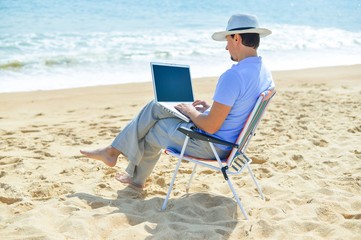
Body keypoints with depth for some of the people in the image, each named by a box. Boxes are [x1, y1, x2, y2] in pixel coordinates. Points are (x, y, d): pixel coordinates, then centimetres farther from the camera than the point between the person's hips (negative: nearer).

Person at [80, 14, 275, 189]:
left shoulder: (233, 76, -30)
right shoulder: (264, 73, 2)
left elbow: (210, 127, -28)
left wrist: (191, 111, -9)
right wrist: (209, 108, 10)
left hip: (212, 145, -9)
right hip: (228, 141, 9)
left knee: (152, 130, 13)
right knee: (155, 107, 15)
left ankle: (136, 177, 37)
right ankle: (113, 151, 24)